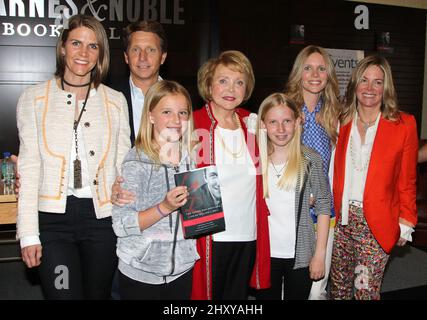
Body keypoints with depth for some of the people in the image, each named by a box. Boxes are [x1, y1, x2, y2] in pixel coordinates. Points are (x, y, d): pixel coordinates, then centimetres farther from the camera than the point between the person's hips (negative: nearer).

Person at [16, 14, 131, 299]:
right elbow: (29, 168, 1)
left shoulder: (116, 101, 7)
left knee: (99, 293, 12)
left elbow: (123, 166, 8)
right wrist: (28, 234, -5)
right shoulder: (34, 98, 4)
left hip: (103, 215, 2)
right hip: (53, 216, -1)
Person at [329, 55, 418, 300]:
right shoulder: (342, 121, 6)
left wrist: (405, 223, -1)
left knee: (366, 290, 1)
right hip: (341, 218, 3)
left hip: (376, 223, -3)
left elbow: (407, 179, 0)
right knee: (339, 286, 13)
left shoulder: (404, 124, -3)